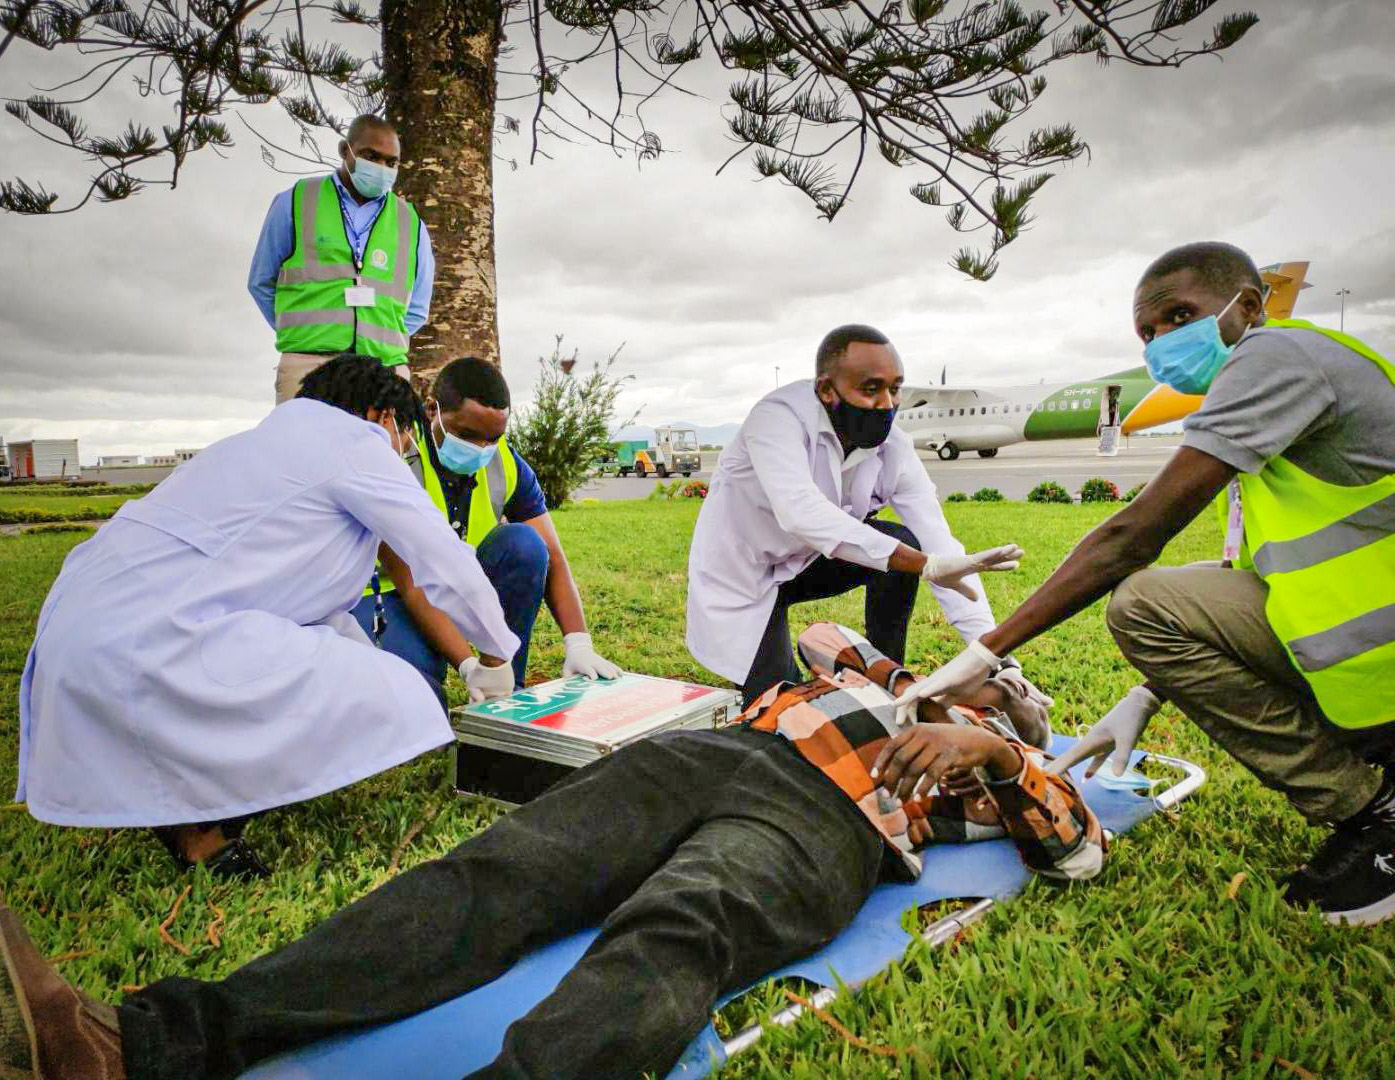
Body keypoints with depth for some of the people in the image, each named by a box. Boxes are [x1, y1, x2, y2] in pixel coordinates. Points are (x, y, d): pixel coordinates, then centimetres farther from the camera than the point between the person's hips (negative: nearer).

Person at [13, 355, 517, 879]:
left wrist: (381, 665, 38)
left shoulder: (279, 439, 26)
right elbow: (449, 565, -1)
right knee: (393, 701, -13)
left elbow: (308, 588, 33)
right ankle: (195, 822, -4)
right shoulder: (359, 443, -2)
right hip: (147, 644, -10)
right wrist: (496, 656, 16)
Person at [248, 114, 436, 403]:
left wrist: (380, 342, 10)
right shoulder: (295, 202, 11)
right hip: (307, 366, -1)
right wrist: (299, 334, 10)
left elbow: (416, 312, 23)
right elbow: (262, 283, 17)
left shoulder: (412, 225, 16)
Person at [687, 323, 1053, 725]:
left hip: (803, 564, 5)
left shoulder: (894, 448, -15)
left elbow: (941, 549, -21)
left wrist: (998, 659, -31)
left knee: (902, 542, -17)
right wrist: (925, 565, -54)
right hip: (740, 575, -5)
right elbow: (800, 511, -47)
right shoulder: (778, 417, -30)